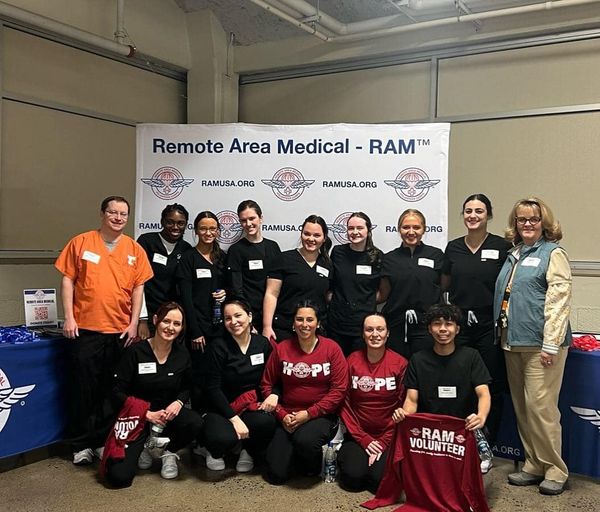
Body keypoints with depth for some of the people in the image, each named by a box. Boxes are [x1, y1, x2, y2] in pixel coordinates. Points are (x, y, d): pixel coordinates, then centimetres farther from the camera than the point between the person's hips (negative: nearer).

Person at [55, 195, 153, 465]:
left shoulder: (135, 249, 5)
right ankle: (82, 444, 18)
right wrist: (69, 318, -5)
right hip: (85, 328, -2)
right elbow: (67, 280, 1)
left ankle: (104, 441, 23)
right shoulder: (81, 242, 1)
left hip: (121, 330, 2)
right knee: (84, 387, 5)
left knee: (113, 389, 9)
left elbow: (138, 288, 5)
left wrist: (134, 323, 0)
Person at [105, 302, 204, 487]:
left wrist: (178, 402, -13)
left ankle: (169, 451, 1)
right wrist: (147, 414, -17)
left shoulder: (182, 354, -3)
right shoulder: (135, 352, -13)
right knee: (118, 476, -20)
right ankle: (143, 448, 15)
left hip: (168, 413, 3)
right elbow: (117, 392, -11)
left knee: (195, 423, -31)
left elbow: (187, 387, 10)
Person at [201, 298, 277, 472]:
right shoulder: (218, 347, -8)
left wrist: (274, 394, -14)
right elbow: (213, 388, -11)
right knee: (223, 438, -33)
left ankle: (249, 452, 5)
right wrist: (234, 418, -20)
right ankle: (214, 451, 8)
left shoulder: (263, 344, 1)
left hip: (253, 406, 2)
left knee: (267, 422, -32)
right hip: (223, 408, -2)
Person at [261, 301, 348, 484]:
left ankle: (314, 464, 1)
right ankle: (295, 453, 25)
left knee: (304, 440, -35)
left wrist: (309, 413, -15)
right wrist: (281, 415, -9)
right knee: (276, 475, -9)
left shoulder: (332, 348, -6)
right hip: (287, 417, 2)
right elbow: (267, 385, 4)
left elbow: (339, 389, -9)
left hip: (321, 416, -2)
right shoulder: (281, 349, 0)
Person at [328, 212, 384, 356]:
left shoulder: (378, 256, -1)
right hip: (337, 323, 1)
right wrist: (332, 300, 3)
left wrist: (367, 302, -2)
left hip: (364, 323, -1)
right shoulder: (338, 252, 2)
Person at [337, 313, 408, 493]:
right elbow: (344, 404, -3)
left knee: (380, 479, -20)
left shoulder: (400, 363, -6)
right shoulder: (352, 361, -3)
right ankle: (345, 454, 14)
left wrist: (384, 442, -9)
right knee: (353, 478, -18)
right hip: (358, 436, 1)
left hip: (389, 436, -1)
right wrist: (363, 439, -9)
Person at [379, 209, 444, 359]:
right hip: (396, 327, 1)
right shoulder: (390, 258, 8)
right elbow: (383, 295, 10)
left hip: (426, 327, -1)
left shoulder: (436, 255, 4)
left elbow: (445, 288, 4)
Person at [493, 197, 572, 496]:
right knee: (521, 407, 11)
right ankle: (533, 465, 23)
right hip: (513, 341, 7)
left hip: (540, 343, -7)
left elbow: (558, 300, -13)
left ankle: (555, 470, 8)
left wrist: (550, 344, -18)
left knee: (540, 406, -7)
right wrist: (504, 334, 15)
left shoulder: (553, 253, -4)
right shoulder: (513, 255, 17)